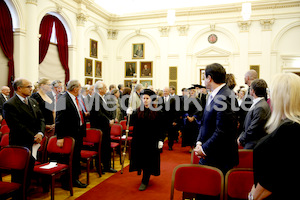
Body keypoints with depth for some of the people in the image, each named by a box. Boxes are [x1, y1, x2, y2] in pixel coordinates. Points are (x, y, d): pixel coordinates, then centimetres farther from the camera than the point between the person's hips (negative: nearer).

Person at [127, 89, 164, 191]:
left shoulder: (157, 112, -5)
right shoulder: (138, 111, 3)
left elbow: (160, 128, -4)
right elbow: (132, 123, -6)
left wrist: (160, 140, -8)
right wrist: (130, 115, -23)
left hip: (151, 141, -3)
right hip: (139, 140, 3)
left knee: (148, 160, 2)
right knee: (141, 159, 11)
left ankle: (145, 181, 14)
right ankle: (145, 177, 38)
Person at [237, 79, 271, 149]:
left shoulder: (261, 108, -21)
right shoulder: (256, 104, 9)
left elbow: (252, 130, -20)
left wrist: (241, 140, -7)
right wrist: (241, 136, 5)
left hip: (253, 146, -8)